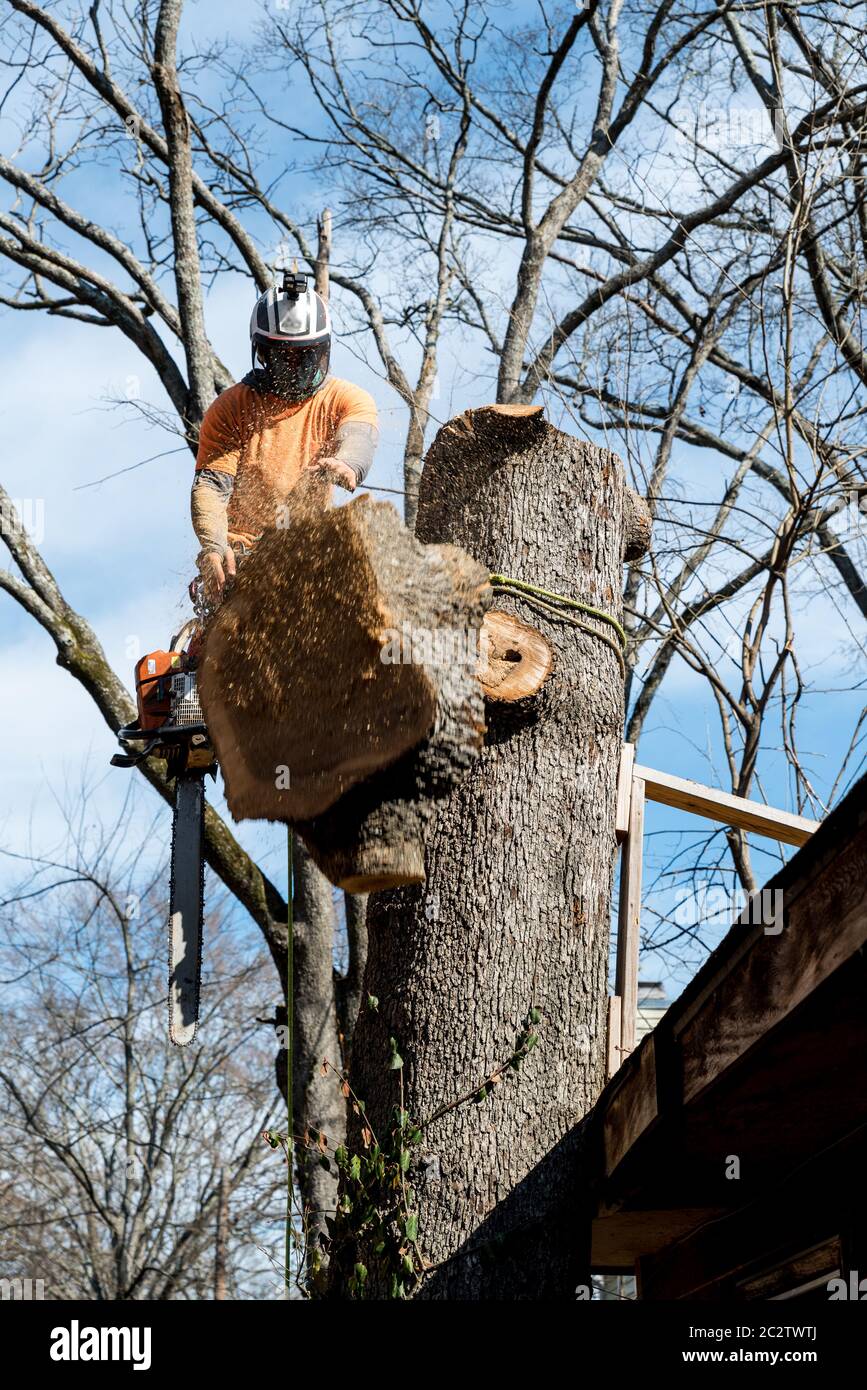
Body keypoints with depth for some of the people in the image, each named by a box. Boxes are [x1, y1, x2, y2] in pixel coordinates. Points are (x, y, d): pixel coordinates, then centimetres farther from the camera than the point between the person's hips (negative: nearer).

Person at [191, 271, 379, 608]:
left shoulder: (349, 400, 3)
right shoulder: (229, 409, 1)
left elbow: (357, 435, -21)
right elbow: (210, 486, -10)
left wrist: (346, 463, -48)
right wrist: (214, 548, -32)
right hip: (242, 555, -2)